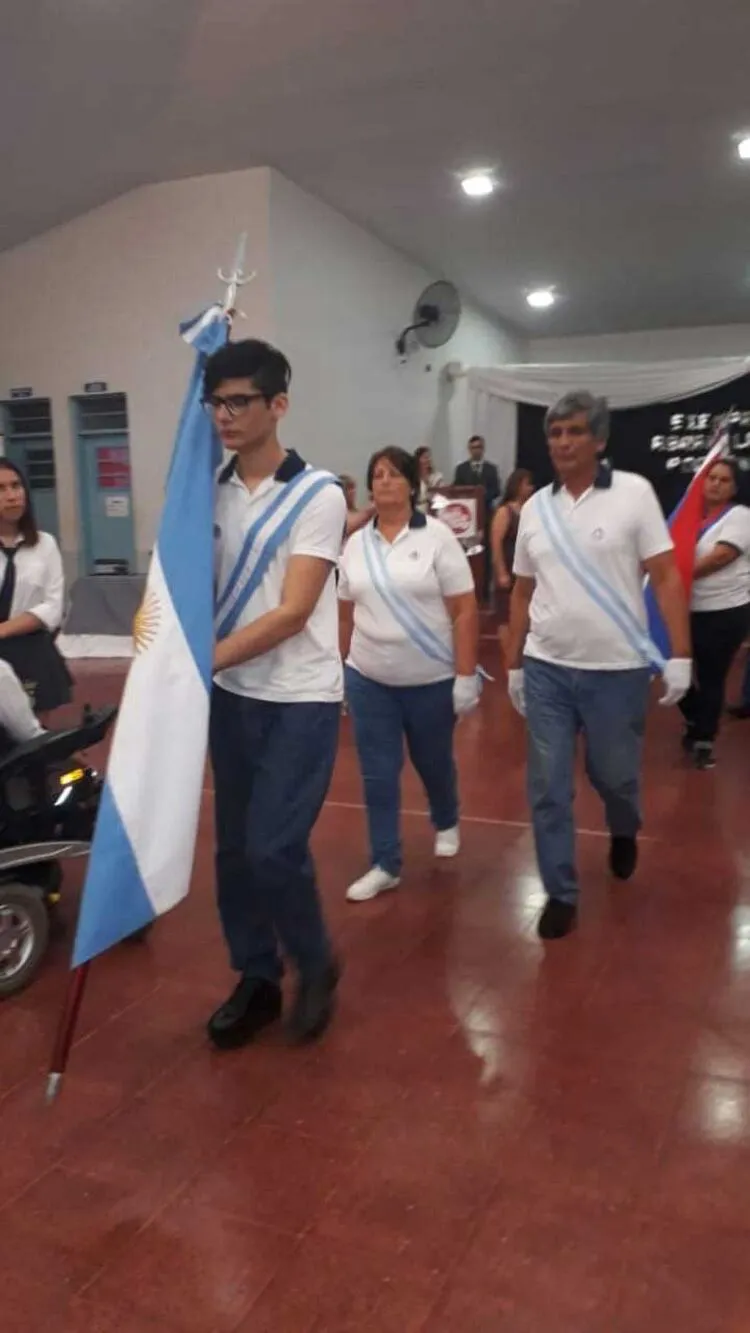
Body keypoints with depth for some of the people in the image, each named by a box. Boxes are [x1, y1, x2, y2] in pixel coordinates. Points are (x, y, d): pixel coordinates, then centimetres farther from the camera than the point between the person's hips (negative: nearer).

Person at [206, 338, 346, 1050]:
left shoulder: (317, 493, -11)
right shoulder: (209, 490, 4)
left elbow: (292, 613, -16)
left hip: (300, 700, -5)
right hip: (231, 696, 5)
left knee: (275, 849, -7)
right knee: (234, 847, 11)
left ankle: (316, 966, 20)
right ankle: (256, 978, 30)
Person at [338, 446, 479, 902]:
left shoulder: (437, 537, -8)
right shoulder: (356, 544, 4)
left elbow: (465, 611, -9)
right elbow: (346, 614, 11)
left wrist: (466, 677, -13)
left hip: (431, 680, -3)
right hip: (369, 681, 3)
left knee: (434, 762, 16)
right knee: (378, 774, 4)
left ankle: (447, 824, 45)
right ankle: (386, 865, 17)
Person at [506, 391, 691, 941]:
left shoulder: (633, 492, -5)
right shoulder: (535, 507, 6)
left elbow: (666, 577, -7)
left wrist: (680, 654, -13)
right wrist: (514, 665, 12)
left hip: (616, 669, -3)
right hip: (546, 669, 3)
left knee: (614, 772, 12)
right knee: (548, 787, 3)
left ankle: (624, 833, 47)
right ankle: (561, 894, 18)